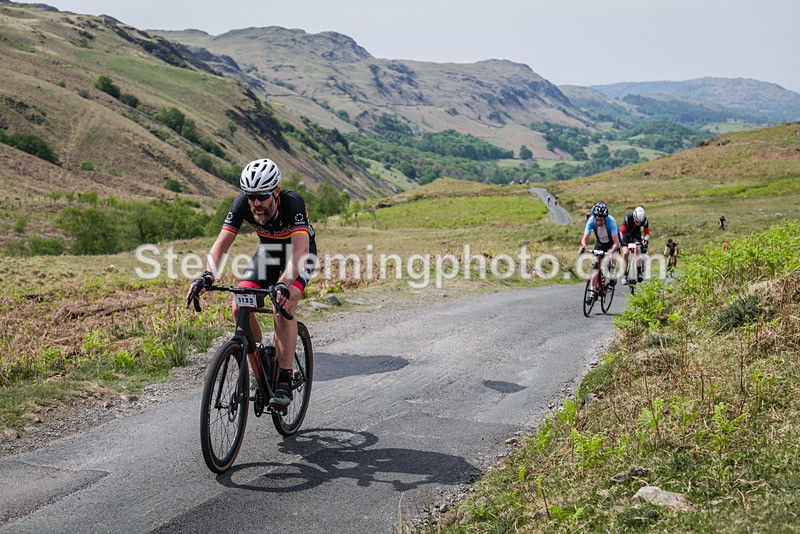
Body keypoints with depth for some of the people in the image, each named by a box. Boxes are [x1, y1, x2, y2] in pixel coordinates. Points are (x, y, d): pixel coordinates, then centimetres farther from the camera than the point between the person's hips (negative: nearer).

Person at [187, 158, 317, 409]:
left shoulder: (293, 203, -36)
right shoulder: (242, 203, -25)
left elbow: (299, 252, -47)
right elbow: (220, 245, -26)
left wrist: (284, 284, -63)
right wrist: (207, 276, -44)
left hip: (299, 253, -4)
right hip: (268, 251, 4)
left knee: (283, 306, -30)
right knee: (240, 308, -15)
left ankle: (284, 381, -23)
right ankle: (261, 375, -1)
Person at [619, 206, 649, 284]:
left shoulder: (645, 221, -26)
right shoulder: (628, 218, -34)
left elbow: (647, 233, -22)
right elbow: (621, 232, -35)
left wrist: (646, 239, -44)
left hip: (636, 235, 1)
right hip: (627, 235, -1)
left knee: (638, 249, -23)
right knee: (625, 253, -17)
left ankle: (639, 273, -22)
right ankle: (625, 275, -8)